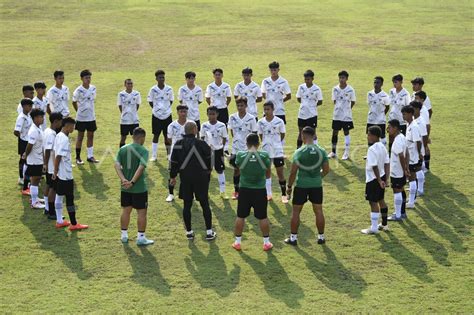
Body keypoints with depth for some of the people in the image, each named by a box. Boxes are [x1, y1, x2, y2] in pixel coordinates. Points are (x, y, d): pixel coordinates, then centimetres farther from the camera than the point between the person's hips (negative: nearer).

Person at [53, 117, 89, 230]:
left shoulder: (58, 136, 7)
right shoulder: (64, 139, -22)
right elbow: (58, 157, -23)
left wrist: (55, 171, 15)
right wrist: (55, 172, -17)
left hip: (60, 174, 9)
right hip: (66, 174, -9)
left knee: (59, 196, 14)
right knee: (70, 198, -1)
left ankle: (59, 221, 22)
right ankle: (74, 224, 5)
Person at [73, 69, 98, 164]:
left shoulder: (93, 89, 1)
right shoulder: (78, 90, -12)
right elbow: (74, 102, -1)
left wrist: (90, 110, 11)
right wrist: (79, 111, 4)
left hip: (91, 117, 5)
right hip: (81, 117, -4)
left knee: (91, 136, 8)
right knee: (80, 137, 3)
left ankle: (90, 156, 16)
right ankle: (78, 157, 11)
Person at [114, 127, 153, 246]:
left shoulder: (122, 149, 3)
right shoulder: (143, 150, -12)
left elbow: (117, 165, -7)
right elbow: (141, 167, -23)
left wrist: (123, 179, -15)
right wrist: (132, 182, -22)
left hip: (125, 187, 5)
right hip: (139, 188, -5)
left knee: (126, 211, 16)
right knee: (141, 212, 5)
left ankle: (124, 235, 24)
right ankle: (141, 238, 9)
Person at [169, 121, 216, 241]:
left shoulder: (178, 144, -2)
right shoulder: (201, 144, -12)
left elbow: (174, 162, 3)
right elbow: (209, 159, -3)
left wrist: (173, 176, 15)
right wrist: (208, 170, 16)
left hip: (185, 178, 3)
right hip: (201, 178, -3)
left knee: (187, 205, 10)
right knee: (205, 204, 6)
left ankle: (189, 232, 15)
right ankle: (209, 232, 8)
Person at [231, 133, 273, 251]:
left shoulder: (240, 155, -12)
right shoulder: (264, 155, -12)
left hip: (244, 190, 0)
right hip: (260, 190, 0)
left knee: (240, 217, 14)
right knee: (263, 217, 12)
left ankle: (237, 242, 21)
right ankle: (266, 242, 20)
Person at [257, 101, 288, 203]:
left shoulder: (279, 121, -8)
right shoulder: (260, 122, -2)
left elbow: (282, 135, 2)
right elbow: (260, 136, 8)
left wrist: (276, 143, 3)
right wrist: (266, 143, 3)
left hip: (277, 150, -3)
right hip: (265, 150, 3)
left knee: (280, 172, -1)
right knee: (267, 172, 9)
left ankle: (284, 194, 8)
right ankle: (268, 194, 20)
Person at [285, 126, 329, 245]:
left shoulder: (299, 152, -14)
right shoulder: (322, 151, -3)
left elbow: (293, 172, -12)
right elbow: (326, 170, 2)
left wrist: (289, 186, -1)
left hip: (301, 185, -3)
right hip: (317, 185, 3)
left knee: (296, 211, 9)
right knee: (318, 210, 13)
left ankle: (293, 238, 13)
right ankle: (321, 237, 20)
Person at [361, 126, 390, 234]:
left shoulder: (372, 149, -22)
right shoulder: (382, 147, 5)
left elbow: (375, 167, -24)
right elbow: (387, 164, 7)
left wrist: (379, 180, -19)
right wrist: (385, 179, 8)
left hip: (373, 179, -9)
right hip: (382, 177, 9)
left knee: (373, 203, -1)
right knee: (381, 200, 20)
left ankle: (374, 228, 5)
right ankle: (384, 224, 31)